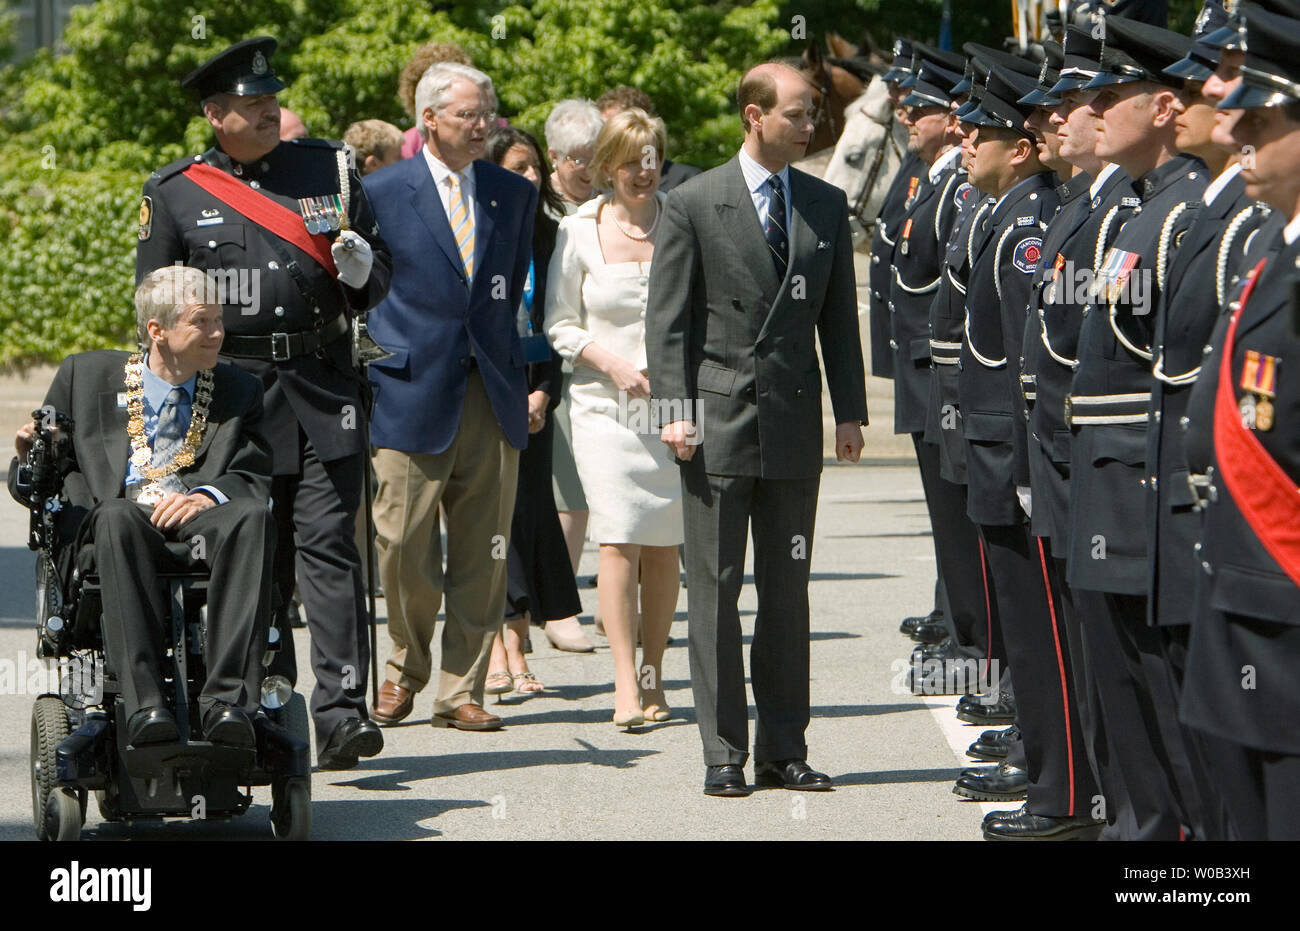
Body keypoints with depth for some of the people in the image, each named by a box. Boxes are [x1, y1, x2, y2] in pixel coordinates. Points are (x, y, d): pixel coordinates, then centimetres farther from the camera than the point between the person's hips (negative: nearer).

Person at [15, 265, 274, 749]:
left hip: (199, 516, 1)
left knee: (252, 518, -34)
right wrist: (33, 457, -6)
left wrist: (206, 496, -15)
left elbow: (255, 478, 6)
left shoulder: (238, 391, 20)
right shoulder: (85, 375, 17)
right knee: (118, 518, -39)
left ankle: (228, 699, -43)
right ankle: (143, 703, -48)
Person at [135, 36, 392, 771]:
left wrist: (361, 269, -6)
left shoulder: (330, 170, 10)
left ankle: (341, 713, -13)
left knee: (329, 544, -9)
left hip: (324, 389, 0)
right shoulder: (174, 194, 6)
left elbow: (380, 275, 17)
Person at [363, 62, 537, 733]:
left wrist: (511, 365, 11)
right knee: (404, 551, -3)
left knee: (482, 557, 2)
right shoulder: (383, 193, 0)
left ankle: (460, 693, 9)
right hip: (412, 395, -3)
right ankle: (404, 671, 20)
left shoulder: (514, 194, 11)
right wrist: (375, 372, 2)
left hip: (493, 398, 3)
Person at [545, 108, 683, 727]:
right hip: (604, 404, -1)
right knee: (618, 539, -11)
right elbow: (560, 323, 6)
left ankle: (653, 677, 12)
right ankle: (626, 685, -11)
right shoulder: (578, 231, 2)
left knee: (662, 545, 2)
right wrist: (611, 363, -9)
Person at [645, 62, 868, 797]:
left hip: (794, 422, 3)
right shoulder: (695, 204, -2)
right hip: (720, 420, -3)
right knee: (716, 592, 0)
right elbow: (668, 319, -3)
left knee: (788, 592, 7)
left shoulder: (827, 205, 9)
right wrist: (675, 410, -11)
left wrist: (851, 411, 7)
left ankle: (783, 748, 13)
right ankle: (724, 753, 4)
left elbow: (839, 316, 12)